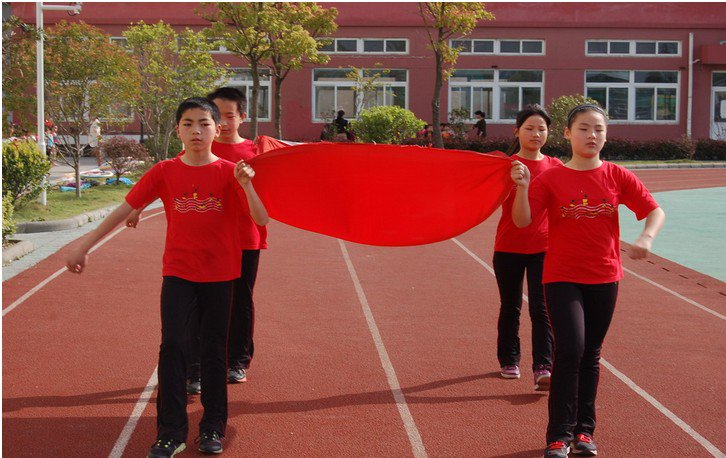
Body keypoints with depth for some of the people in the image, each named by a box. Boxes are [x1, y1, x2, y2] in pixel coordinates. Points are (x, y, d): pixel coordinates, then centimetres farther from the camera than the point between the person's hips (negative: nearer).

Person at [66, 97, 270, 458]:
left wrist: (245, 184, -27)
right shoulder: (165, 172, -1)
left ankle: (212, 427, 22)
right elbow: (125, 209, 1)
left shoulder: (229, 172, -4)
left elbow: (261, 219, -10)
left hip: (219, 274, 0)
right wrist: (84, 247, 1)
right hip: (178, 273, 0)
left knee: (214, 349, 8)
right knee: (172, 344, -9)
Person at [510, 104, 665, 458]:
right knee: (570, 349, -15)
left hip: (604, 278, 3)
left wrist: (646, 238, -17)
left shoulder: (618, 177, 1)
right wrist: (522, 186, -28)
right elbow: (521, 221, -12)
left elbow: (655, 210, 2)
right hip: (562, 278, -3)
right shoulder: (550, 179, -5)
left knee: (590, 355, 11)